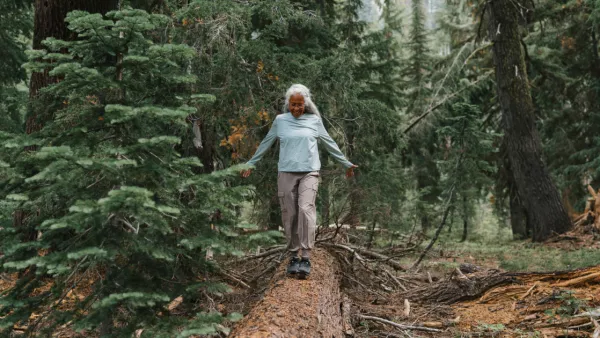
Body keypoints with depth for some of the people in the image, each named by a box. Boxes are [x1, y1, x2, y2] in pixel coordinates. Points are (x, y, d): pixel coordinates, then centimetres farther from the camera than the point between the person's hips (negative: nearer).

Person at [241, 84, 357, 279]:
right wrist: (250, 164, 19)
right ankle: (293, 257, 12)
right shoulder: (280, 120, 8)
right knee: (290, 215, 1)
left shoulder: (314, 120, 8)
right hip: (286, 173, 1)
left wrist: (346, 164, 23)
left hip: (309, 172, -1)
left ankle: (306, 258, -20)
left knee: (306, 209, -20)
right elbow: (265, 144, 17)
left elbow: (329, 144, 17)